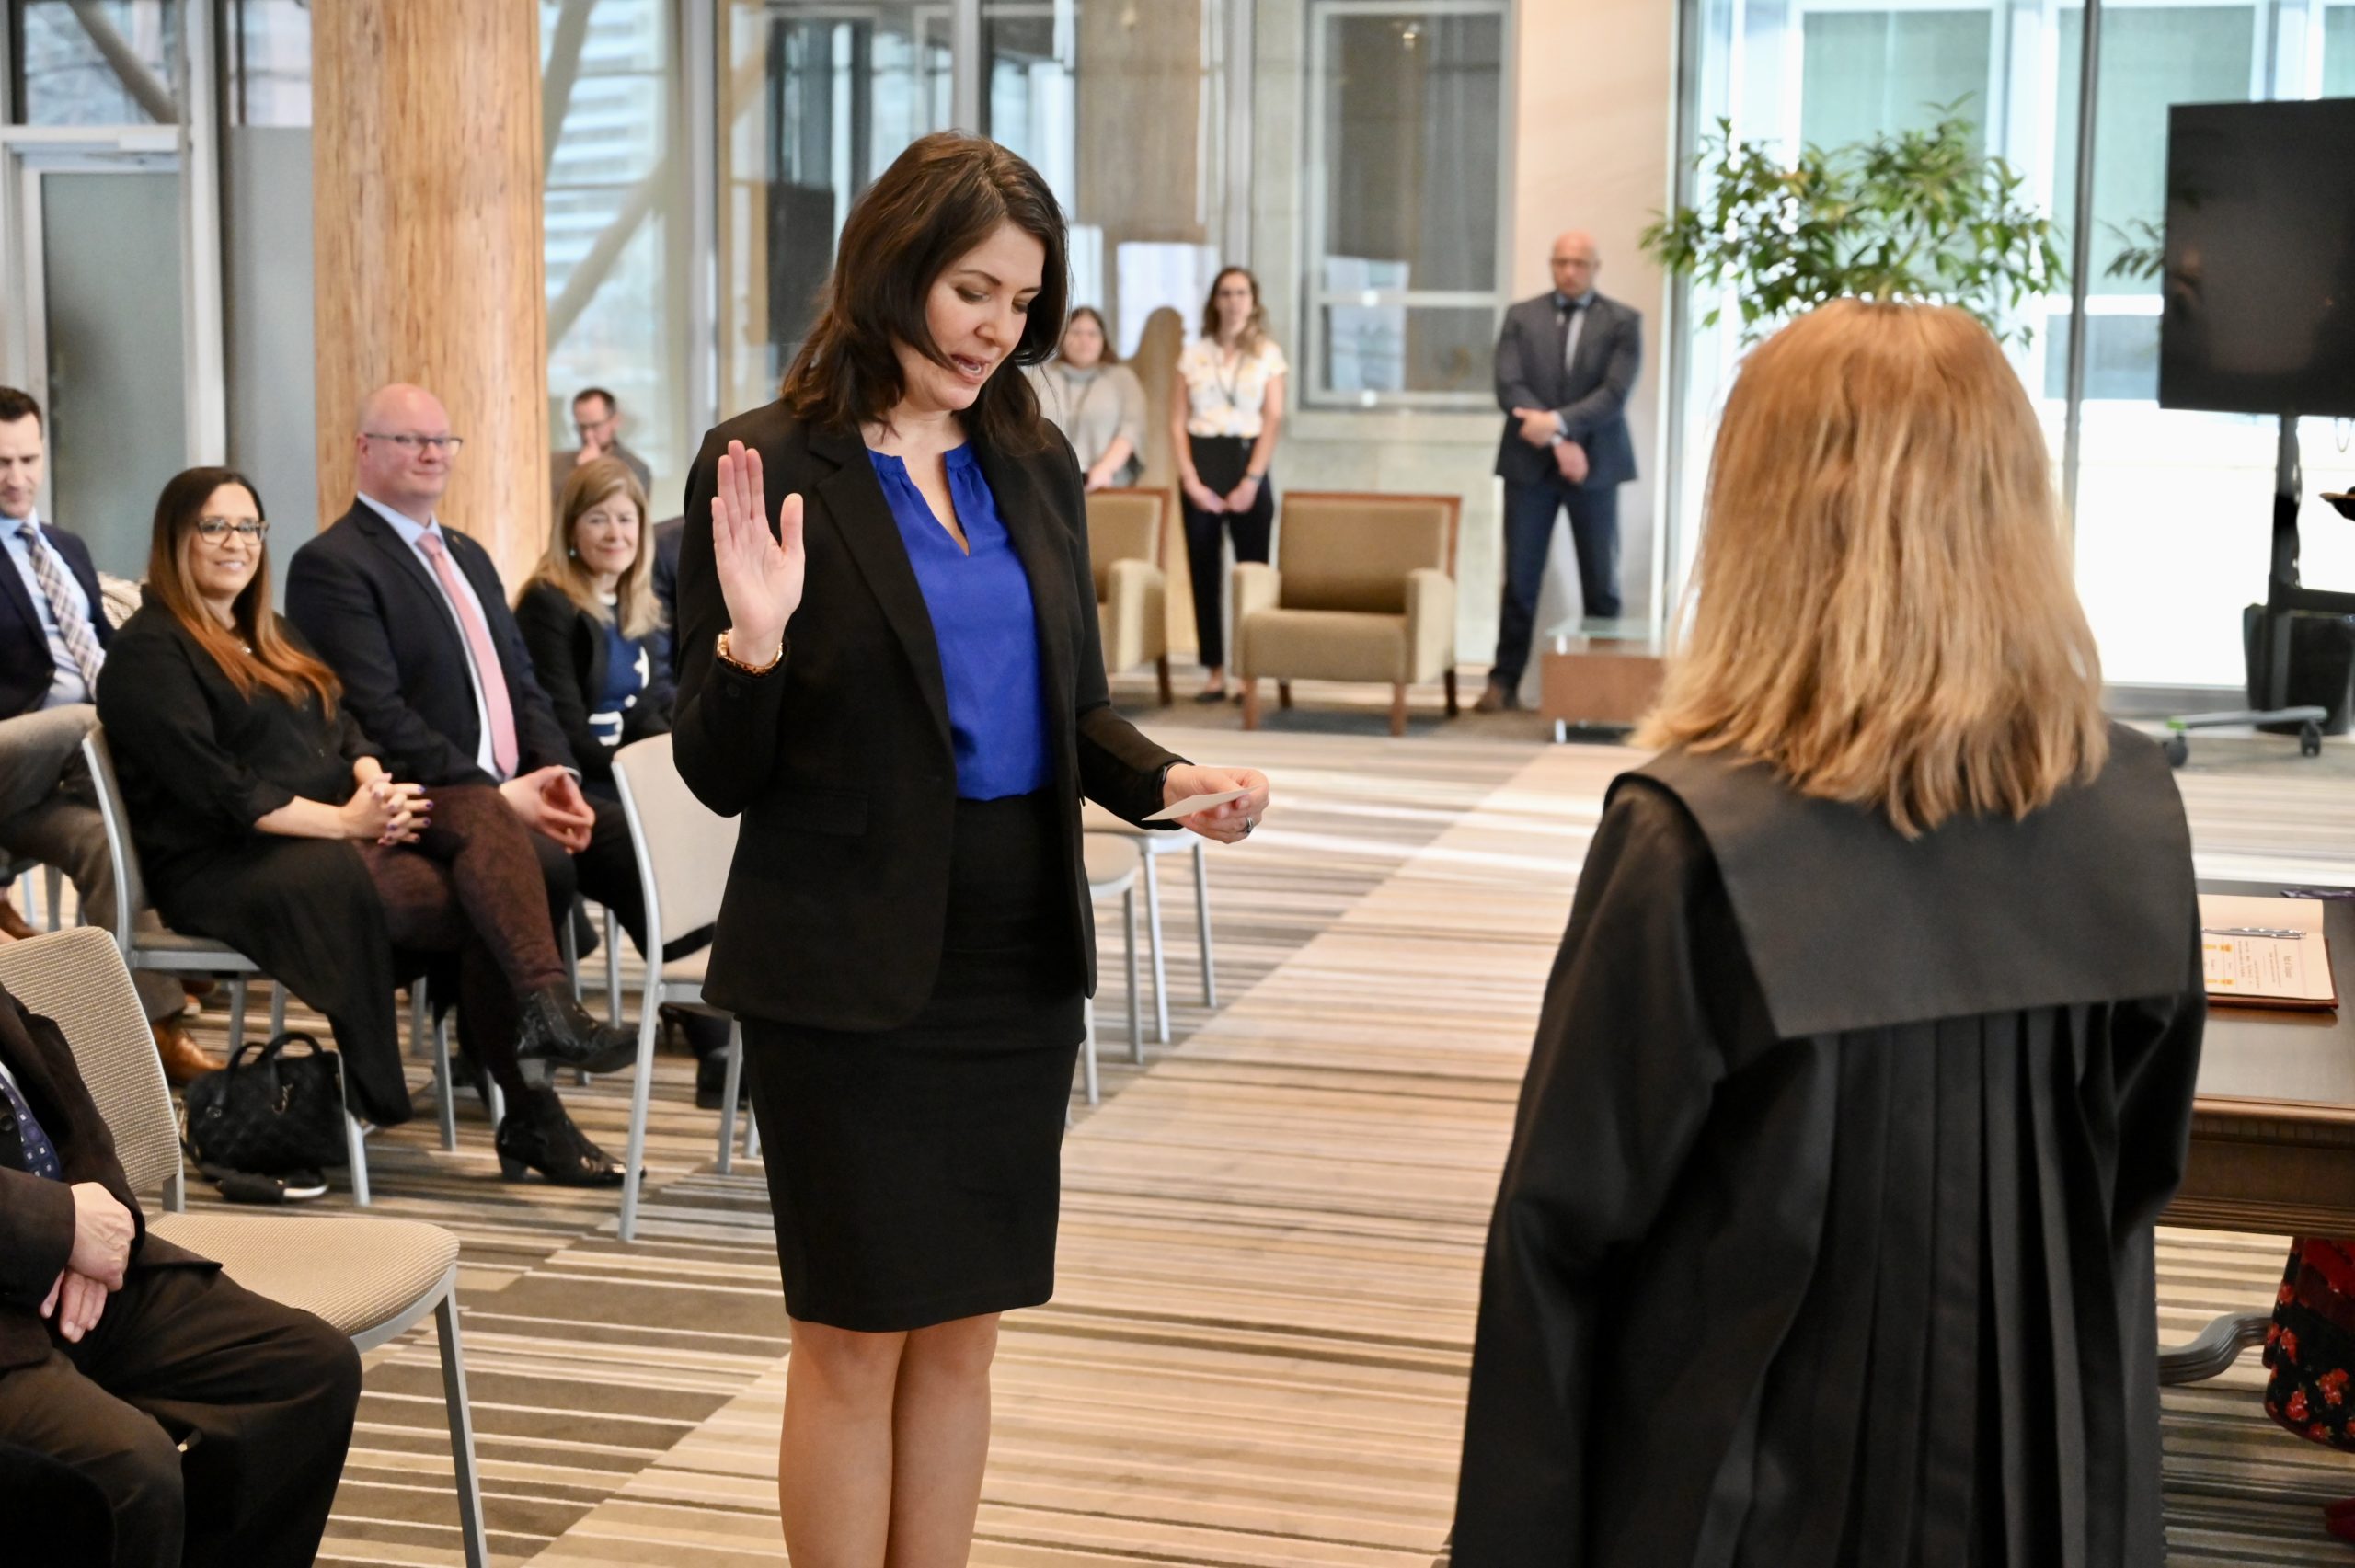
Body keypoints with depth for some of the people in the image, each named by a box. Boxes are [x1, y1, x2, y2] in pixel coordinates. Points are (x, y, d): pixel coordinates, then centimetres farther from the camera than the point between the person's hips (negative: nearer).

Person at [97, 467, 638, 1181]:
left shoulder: (273, 635, 23)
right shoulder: (149, 653, -6)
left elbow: (346, 724, 16)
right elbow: (214, 790, -16)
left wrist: (374, 781, -7)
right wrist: (344, 820, -18)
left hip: (332, 830, 8)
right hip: (230, 866, -8)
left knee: (479, 810, -21)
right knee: (485, 902, -26)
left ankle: (546, 1009, -34)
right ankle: (529, 1115, -22)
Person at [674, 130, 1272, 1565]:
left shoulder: (1035, 464, 6)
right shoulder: (771, 468, -9)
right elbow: (722, 776, -8)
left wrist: (1173, 780, -7)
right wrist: (754, 642, -27)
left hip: (1019, 950, 5)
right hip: (852, 963, -5)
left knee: (963, 1331, 14)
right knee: (857, 1335, 5)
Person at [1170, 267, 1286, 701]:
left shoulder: (1267, 354, 6)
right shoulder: (1194, 354, 9)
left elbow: (1273, 420, -2)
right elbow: (1177, 421, 5)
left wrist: (1251, 480, -12)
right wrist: (1190, 478, -7)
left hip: (1247, 462, -2)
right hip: (1201, 463, 2)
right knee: (1203, 570, 1)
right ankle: (1215, 672, 6)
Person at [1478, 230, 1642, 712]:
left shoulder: (1623, 322, 3)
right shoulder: (1521, 317, 7)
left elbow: (1615, 393, -9)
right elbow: (1508, 387, -4)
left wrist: (1557, 422, -21)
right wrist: (1557, 442, -14)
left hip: (1594, 465, -1)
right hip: (1529, 465, 1)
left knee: (1601, 582, 3)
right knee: (1520, 580, 1)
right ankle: (1505, 681, 6)